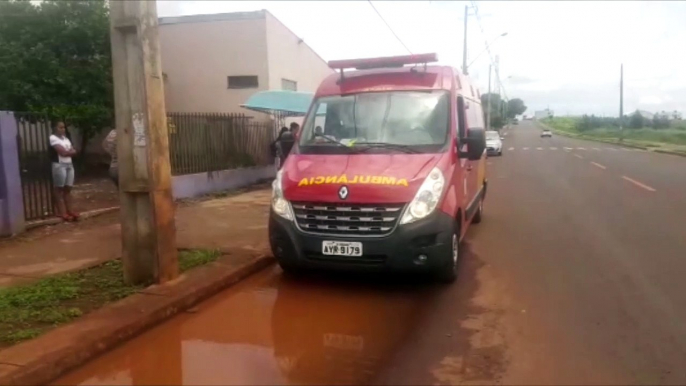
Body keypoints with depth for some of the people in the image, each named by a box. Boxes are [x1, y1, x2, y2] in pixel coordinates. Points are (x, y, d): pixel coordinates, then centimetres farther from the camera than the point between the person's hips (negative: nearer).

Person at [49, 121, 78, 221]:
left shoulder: (65, 138, 17)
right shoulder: (53, 138, -7)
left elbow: (74, 151, 8)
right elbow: (62, 152, -17)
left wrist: (66, 152, -9)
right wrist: (70, 151, -1)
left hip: (69, 165, 7)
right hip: (59, 165, -7)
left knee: (68, 188, 8)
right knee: (59, 189, -2)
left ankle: (69, 210, 11)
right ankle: (61, 212, -1)